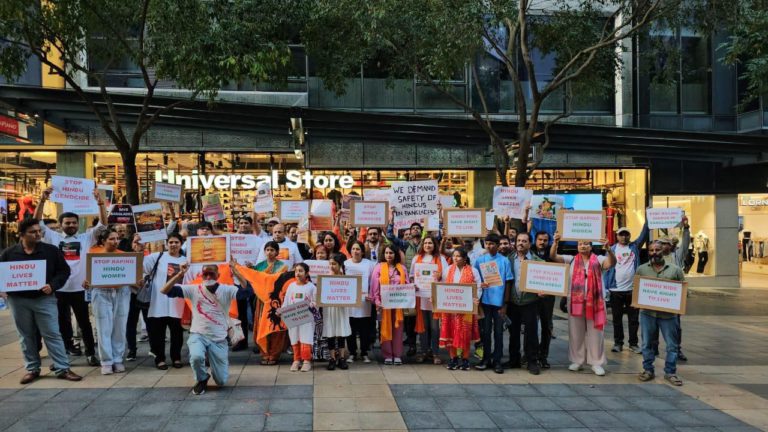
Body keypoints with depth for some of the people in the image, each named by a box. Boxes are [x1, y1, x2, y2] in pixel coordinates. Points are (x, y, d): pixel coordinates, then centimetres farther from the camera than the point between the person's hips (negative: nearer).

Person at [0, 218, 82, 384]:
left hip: (44, 299, -1)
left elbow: (64, 271, 2)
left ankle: (62, 369, 1)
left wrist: (52, 285, -14)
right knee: (26, 336, 11)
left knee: (52, 334, -2)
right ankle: (32, 369, 22)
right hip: (18, 300, 2)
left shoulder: (51, 250, -1)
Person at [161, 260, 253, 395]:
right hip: (198, 336, 0)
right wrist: (180, 274, -21)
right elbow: (165, 291, -8)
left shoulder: (226, 290, -5)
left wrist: (236, 272, -30)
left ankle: (215, 363, 38)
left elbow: (248, 290, -22)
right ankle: (202, 380, 0)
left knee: (221, 381, -1)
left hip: (219, 340, 0)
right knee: (196, 357, -36)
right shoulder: (193, 290, -3)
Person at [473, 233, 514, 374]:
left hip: (499, 302, -1)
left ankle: (497, 361, 13)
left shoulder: (504, 261, -2)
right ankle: (486, 359, 19)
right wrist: (477, 300, 0)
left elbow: (508, 283, 0)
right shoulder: (480, 260, 2)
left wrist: (505, 304, -2)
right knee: (485, 331, 8)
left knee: (498, 332, 5)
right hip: (485, 301, 1)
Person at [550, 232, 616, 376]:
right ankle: (577, 360, 21)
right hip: (575, 302, 2)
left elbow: (612, 263, -16)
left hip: (594, 302, -2)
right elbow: (553, 256, -3)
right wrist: (556, 242, -21)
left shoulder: (598, 260, 2)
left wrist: (608, 249, -35)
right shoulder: (571, 260, 6)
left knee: (595, 333, 4)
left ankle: (596, 363, 12)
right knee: (576, 332, 9)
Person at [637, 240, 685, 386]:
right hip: (647, 312, 1)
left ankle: (670, 372, 17)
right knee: (647, 343, 9)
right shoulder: (641, 269, 6)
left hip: (668, 313, -1)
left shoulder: (675, 270, 2)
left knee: (672, 345, 5)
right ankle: (648, 370, 21)